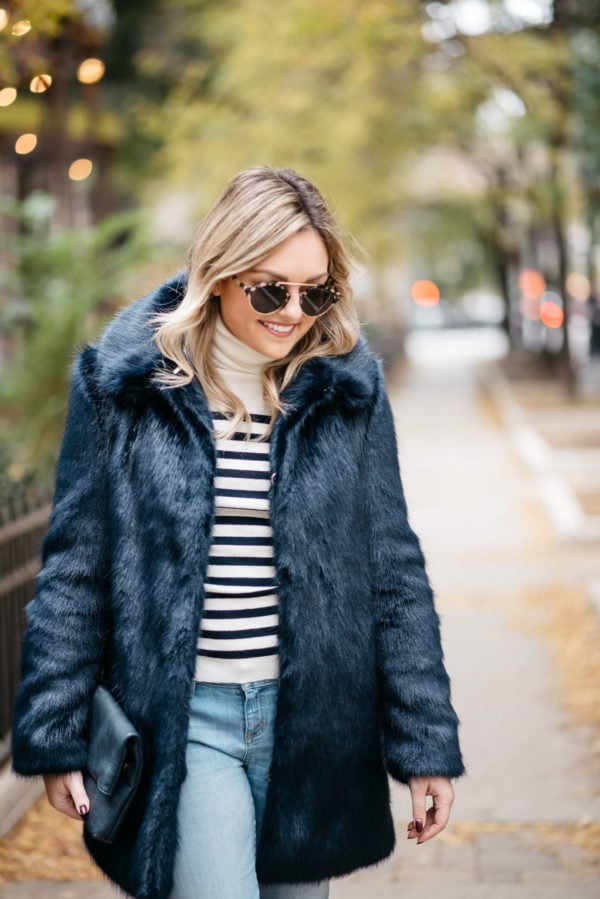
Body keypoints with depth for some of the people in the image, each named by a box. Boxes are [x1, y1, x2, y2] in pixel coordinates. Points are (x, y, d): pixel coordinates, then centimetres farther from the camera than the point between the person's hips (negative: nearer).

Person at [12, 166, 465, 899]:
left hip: (313, 722, 3)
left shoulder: (349, 389, 1)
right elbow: (73, 568, 1)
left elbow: (394, 571, 4)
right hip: (178, 720, -2)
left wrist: (426, 745, 3)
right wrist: (56, 740, 0)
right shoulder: (122, 381, -4)